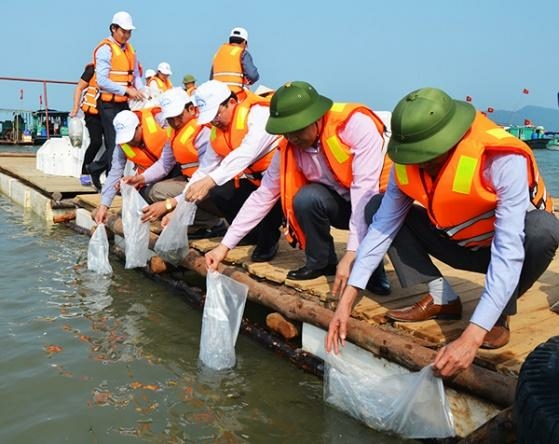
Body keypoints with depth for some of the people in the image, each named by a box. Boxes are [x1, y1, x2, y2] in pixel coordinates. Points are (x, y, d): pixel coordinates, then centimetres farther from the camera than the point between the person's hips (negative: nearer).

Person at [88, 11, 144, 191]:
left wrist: (141, 90, -2)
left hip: (124, 103, 7)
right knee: (114, 143, -5)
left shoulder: (130, 49, 14)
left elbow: (136, 75, 18)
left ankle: (96, 168, 25)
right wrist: (126, 90, -23)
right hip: (109, 104, -7)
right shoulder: (105, 49, -10)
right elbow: (102, 81, -17)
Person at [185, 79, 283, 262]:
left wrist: (211, 180, -48)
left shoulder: (258, 113, -23)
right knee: (220, 193, -12)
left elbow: (246, 153, -38)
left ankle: (268, 239, -7)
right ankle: (253, 233, 11)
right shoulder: (217, 133, 2)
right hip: (256, 179, 8)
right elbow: (204, 170, 2)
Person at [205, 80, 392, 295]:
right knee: (306, 197, -27)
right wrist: (225, 245, -10)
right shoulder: (289, 148, -11)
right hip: (342, 204, 4)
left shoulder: (356, 125, -27)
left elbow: (365, 189, -33)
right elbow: (263, 196, -7)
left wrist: (352, 253, -38)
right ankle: (321, 263, -3)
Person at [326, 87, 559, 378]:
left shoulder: (504, 160, -34)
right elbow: (382, 226, -17)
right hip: (460, 243, 4)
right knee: (378, 208, -11)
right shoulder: (408, 160, -19)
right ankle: (441, 299, -5)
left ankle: (499, 314, -10)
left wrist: (471, 338, -46)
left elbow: (509, 252, -39)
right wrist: (347, 300, -23)